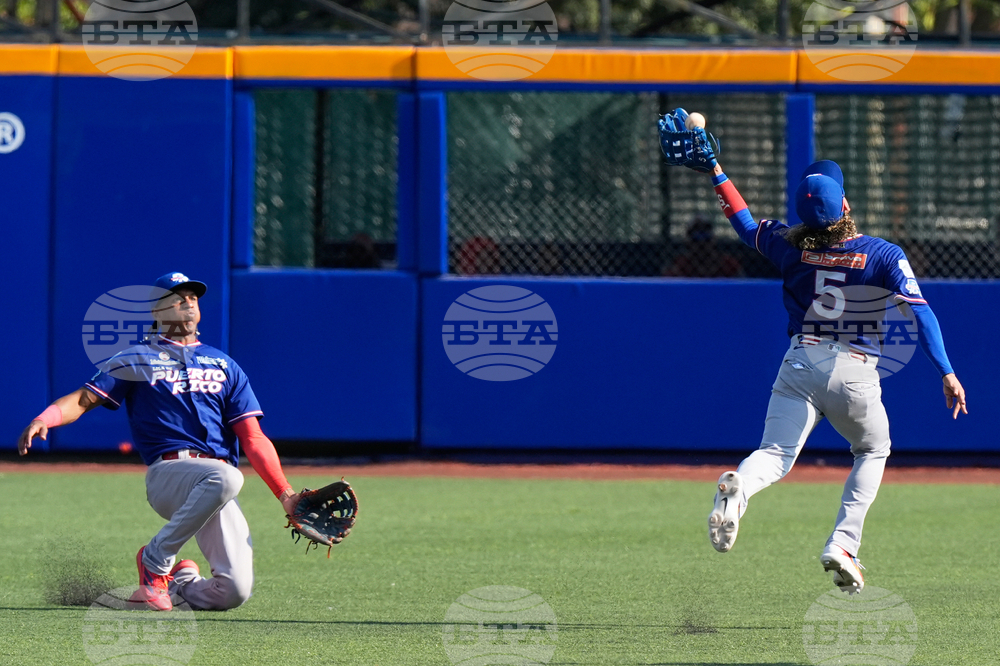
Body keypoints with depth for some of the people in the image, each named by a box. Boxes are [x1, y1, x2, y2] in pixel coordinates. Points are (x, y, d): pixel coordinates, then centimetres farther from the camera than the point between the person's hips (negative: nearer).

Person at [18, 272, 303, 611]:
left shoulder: (224, 366, 22)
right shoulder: (137, 360, 14)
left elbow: (254, 439, 16)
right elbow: (83, 399, 3)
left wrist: (285, 494, 3)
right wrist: (44, 419, -19)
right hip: (168, 471, -4)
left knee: (234, 592, -15)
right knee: (224, 477, -39)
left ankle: (179, 580, 21)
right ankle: (155, 560, -20)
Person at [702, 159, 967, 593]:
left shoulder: (791, 247, 1)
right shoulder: (883, 255, -6)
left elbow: (746, 225, 18)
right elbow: (920, 311, -12)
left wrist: (717, 174, 27)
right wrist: (946, 374, -13)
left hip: (799, 366, 1)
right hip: (854, 373, -1)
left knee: (776, 456, -2)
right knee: (873, 451, 22)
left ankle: (737, 488, -39)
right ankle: (843, 545, 6)